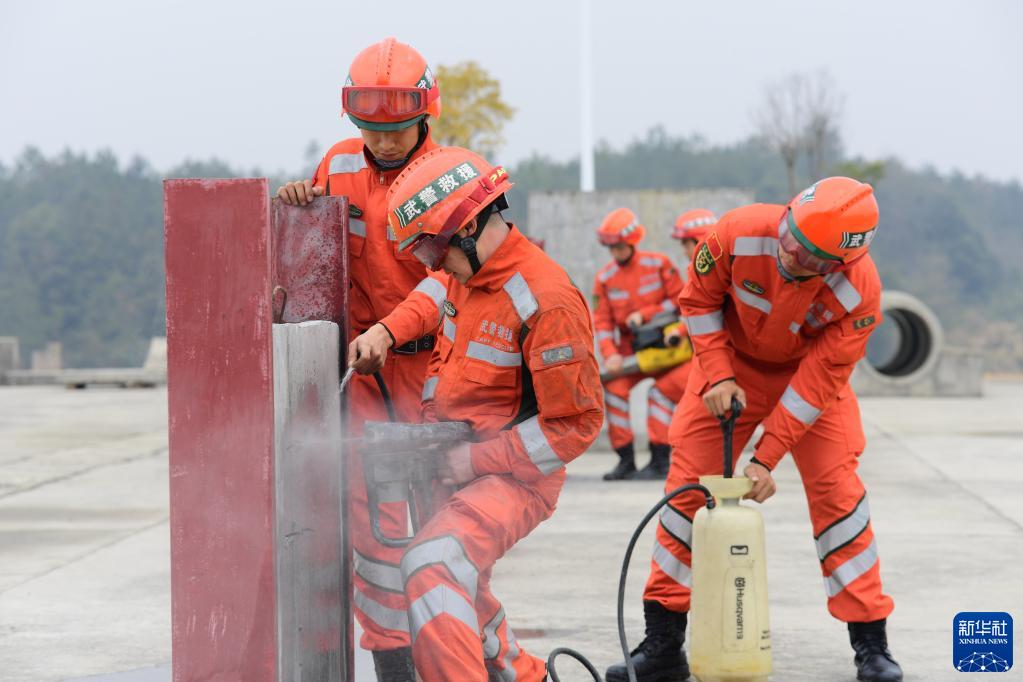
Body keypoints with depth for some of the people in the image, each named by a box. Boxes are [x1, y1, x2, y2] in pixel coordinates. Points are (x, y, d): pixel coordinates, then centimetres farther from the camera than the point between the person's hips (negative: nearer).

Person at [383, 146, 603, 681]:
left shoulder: (546, 301, -23)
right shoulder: (467, 276, 3)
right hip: (459, 465, 10)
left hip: (515, 477, -9)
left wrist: (477, 460, -21)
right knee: (455, 583, 24)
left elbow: (576, 423, -21)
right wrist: (431, 423, 9)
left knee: (431, 565, -30)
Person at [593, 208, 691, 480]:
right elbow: (602, 321, -3)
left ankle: (660, 461, -20)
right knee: (613, 389, -15)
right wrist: (610, 354, -18)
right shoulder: (605, 278, -1)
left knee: (661, 390, -22)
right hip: (630, 349, 3)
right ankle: (626, 460, -7)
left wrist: (644, 315, -18)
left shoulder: (658, 264, -9)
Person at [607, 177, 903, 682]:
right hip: (733, 361, 1)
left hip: (810, 372, -1)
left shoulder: (858, 290, -33)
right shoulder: (740, 233, -31)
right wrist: (717, 376, -19)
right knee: (689, 484, -4)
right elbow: (699, 299, -11)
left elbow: (819, 380, -26)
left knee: (835, 487, -12)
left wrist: (766, 459, -26)